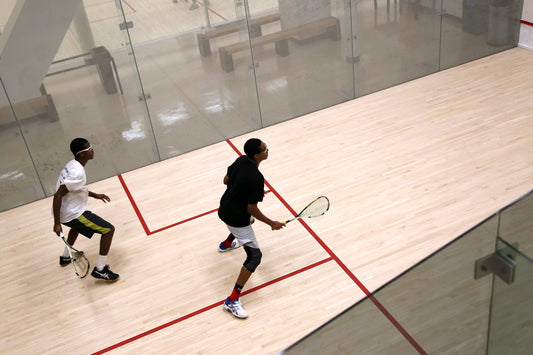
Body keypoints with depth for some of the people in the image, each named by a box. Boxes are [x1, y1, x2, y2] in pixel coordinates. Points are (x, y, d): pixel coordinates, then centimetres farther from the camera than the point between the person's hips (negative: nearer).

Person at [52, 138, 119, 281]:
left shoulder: (73, 164, 5)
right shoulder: (77, 173, -26)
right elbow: (58, 195, -29)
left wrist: (95, 195, 19)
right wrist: (57, 224, -29)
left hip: (65, 211, 11)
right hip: (73, 214, -11)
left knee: (77, 225, 43)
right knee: (109, 229, -7)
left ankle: (65, 257, 58)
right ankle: (100, 269, -4)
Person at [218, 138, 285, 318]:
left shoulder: (241, 160, -6)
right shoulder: (256, 178, -30)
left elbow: (226, 179, 10)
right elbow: (252, 209, -24)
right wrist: (272, 223, -13)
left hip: (224, 208, 9)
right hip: (237, 219, -9)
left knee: (249, 219, 41)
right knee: (254, 256, -8)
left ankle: (227, 243, 69)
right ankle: (232, 300, -9)